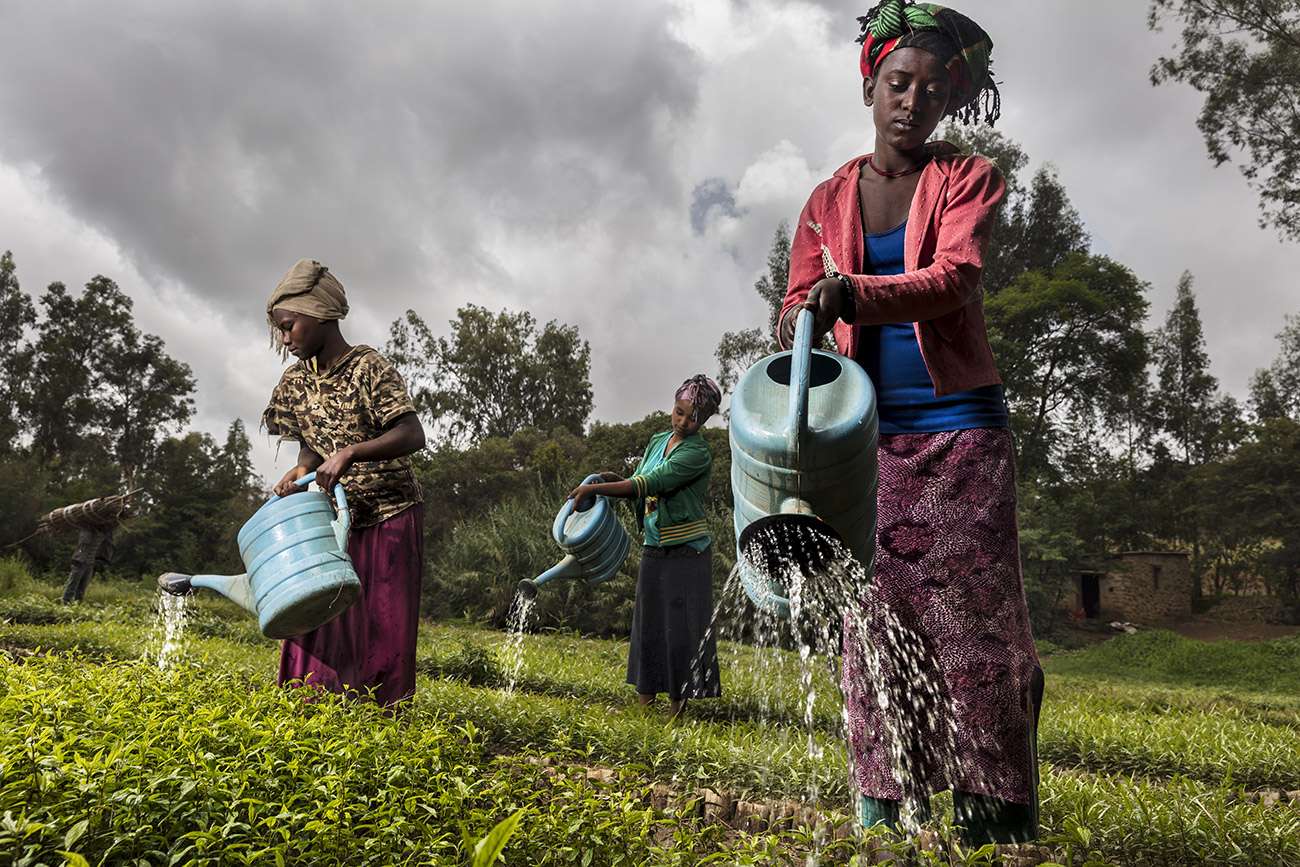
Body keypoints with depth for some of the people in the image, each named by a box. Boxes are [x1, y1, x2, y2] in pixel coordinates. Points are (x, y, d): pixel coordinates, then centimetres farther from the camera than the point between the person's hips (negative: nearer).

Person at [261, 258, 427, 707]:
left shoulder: (369, 368, -16)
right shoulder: (296, 382, 5)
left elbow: (413, 436, -25)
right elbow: (312, 445, 11)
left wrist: (350, 453, -35)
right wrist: (299, 472, -10)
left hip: (389, 518, -6)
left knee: (383, 628, -2)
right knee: (320, 627, 5)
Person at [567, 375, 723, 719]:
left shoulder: (698, 453, -15)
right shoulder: (657, 441, 9)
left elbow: (650, 484, -23)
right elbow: (639, 487, 13)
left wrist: (594, 488, -24)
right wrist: (614, 479, -9)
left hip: (686, 551, -7)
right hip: (653, 548, 7)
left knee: (682, 624, -1)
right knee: (648, 622, 11)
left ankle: (678, 699, 9)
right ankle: (644, 695, 23)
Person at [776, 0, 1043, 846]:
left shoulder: (971, 180, 4)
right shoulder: (829, 199, 12)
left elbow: (954, 277, -15)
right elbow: (798, 304, 6)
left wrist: (852, 293, -33)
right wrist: (800, 323, -19)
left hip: (961, 425, -2)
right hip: (869, 430, 2)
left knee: (975, 612, -3)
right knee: (876, 611, 1)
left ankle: (994, 815, 7)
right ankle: (882, 806, 10)